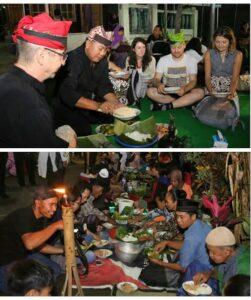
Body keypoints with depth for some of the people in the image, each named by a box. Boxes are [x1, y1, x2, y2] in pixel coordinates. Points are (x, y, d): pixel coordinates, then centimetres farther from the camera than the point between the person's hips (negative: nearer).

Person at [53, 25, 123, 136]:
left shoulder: (102, 60, 1)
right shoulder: (74, 59, -25)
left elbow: (104, 86, 2)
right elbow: (67, 94, -36)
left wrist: (115, 103, -19)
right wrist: (98, 106, -45)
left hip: (88, 105, 8)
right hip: (66, 107, -7)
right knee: (84, 130, -27)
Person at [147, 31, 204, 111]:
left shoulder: (191, 60, -1)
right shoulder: (163, 60, 1)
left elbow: (193, 81, -6)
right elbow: (156, 79, -2)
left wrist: (184, 89, -29)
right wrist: (159, 85, -28)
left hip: (184, 92, 0)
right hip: (166, 92, 1)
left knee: (200, 92, -30)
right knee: (150, 91, -28)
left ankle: (168, 106, -30)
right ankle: (185, 102, -23)